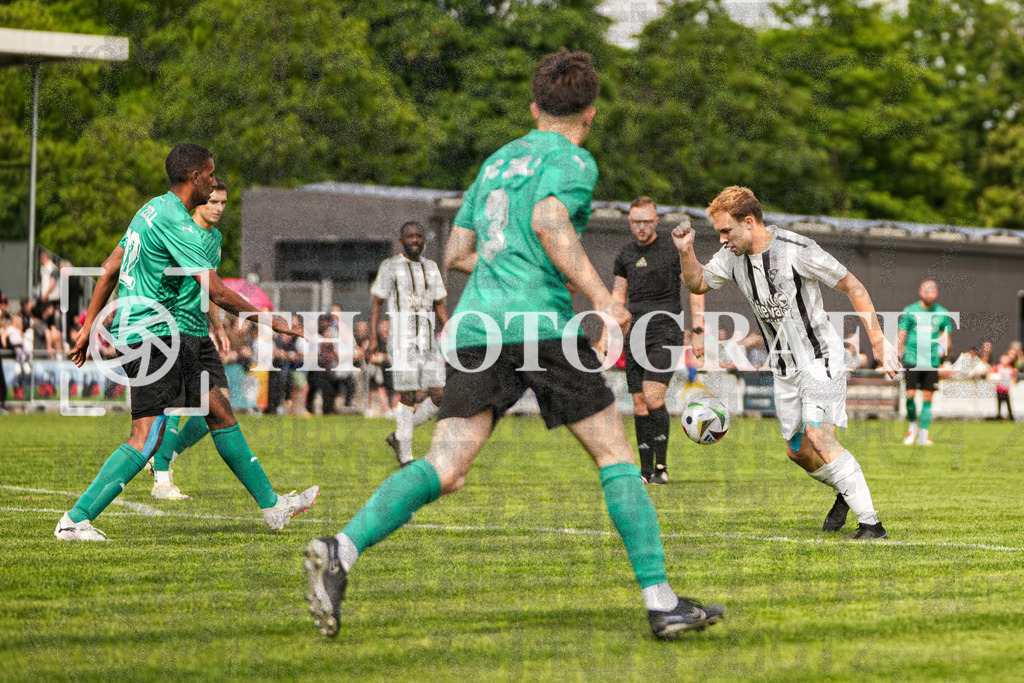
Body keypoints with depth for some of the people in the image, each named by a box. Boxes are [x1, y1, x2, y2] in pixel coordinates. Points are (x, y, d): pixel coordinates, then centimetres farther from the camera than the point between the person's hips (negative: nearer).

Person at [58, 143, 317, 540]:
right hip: (152, 333, -10)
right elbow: (215, 292, -22)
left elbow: (110, 269, 18)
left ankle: (272, 506, 17)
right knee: (146, 439, -13)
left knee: (220, 412, 11)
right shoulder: (176, 221, -17)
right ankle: (75, 520, -13)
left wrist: (89, 325, 22)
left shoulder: (152, 209, 14)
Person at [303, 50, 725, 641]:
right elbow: (549, 222, -16)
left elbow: (457, 254, 28)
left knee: (446, 469, -4)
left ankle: (342, 550, -26)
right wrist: (601, 296, -18)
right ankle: (661, 602, 1)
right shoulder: (572, 160, 4)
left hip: (475, 326, 6)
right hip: (540, 323, -6)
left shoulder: (496, 162, 26)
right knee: (616, 455, 4)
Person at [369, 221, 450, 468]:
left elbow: (440, 306, 17)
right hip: (402, 341, -5)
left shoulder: (431, 267, 14)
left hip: (429, 343, 5)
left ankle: (399, 437, 16)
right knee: (407, 397, -5)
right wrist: (373, 337, -9)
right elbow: (376, 303, 0)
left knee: (439, 396, -2)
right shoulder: (390, 267, 0)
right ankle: (406, 457, 4)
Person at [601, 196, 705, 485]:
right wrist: (607, 334, 12)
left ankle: (662, 466, -11)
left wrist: (698, 331, -7)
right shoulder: (625, 254, 11)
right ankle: (646, 470, 8)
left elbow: (695, 288, 0)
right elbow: (617, 296, 20)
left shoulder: (673, 250, -3)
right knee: (639, 405, 2)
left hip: (665, 332, -5)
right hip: (636, 333, 5)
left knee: (652, 396, -19)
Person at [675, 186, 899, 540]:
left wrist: (878, 341, -14)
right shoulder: (732, 255, 0)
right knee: (799, 451, 9)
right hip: (784, 367, 7)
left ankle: (871, 523, -21)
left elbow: (852, 286, -12)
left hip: (820, 358, -7)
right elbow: (697, 283, 13)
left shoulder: (797, 250, -19)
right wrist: (686, 252, -9)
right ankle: (847, 492, 38)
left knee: (819, 438, -23)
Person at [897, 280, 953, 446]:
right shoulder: (910, 311, 3)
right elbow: (901, 335, 4)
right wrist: (897, 352, -9)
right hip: (912, 360, -2)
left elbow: (946, 337, 14)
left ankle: (923, 435, 4)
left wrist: (943, 348, -6)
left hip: (932, 362, 2)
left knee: (927, 398, -1)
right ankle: (913, 424, 16)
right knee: (910, 394, -10)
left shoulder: (943, 314, 9)